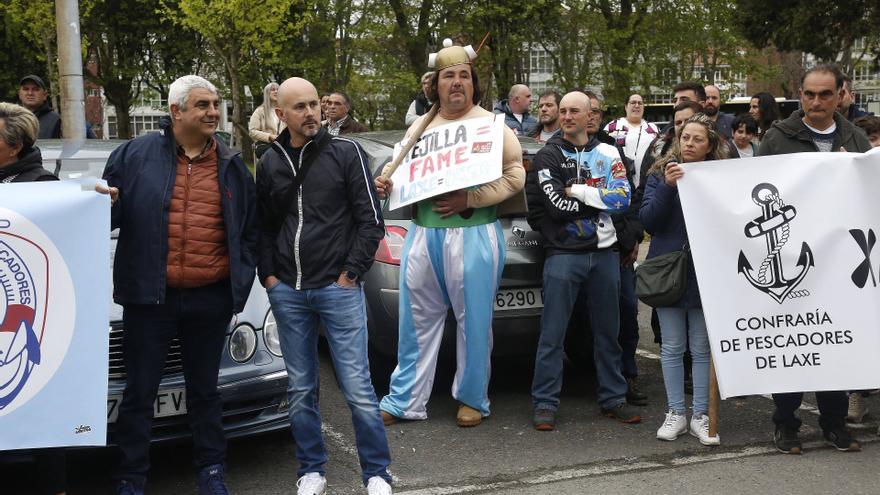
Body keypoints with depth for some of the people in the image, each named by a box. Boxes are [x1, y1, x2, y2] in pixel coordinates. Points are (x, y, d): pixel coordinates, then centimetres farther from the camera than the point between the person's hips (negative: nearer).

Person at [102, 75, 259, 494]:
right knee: (139, 392, 6)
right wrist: (108, 204, -18)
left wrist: (243, 278, 5)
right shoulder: (135, 154, 0)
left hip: (211, 300, 2)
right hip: (149, 298, -2)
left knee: (204, 390, 15)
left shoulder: (233, 167, 9)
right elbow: (112, 215, 5)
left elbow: (250, 229, 14)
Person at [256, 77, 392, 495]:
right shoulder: (269, 163, 9)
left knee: (358, 389, -4)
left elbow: (371, 220, -4)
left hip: (338, 289, -4)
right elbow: (263, 226, 17)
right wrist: (268, 275, 6)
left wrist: (351, 273, -8)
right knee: (300, 390, 10)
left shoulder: (346, 153, -2)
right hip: (287, 293, 4)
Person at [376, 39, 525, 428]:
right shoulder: (419, 126, 16)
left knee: (474, 321, 3)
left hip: (473, 234, -4)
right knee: (417, 320, 6)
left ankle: (472, 399, 17)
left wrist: (469, 199, -16)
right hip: (422, 234, 4)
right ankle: (404, 400, 14)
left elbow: (515, 176, -6)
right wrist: (386, 186, 2)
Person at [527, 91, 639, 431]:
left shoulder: (607, 153, 10)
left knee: (607, 331, 11)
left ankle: (613, 399, 21)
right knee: (552, 334, -3)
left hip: (604, 253, 3)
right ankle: (545, 403, 4)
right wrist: (600, 199, -5)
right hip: (563, 254, -3)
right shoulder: (548, 156, 2)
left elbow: (623, 199, -5)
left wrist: (576, 190, -9)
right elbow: (556, 206, -11)